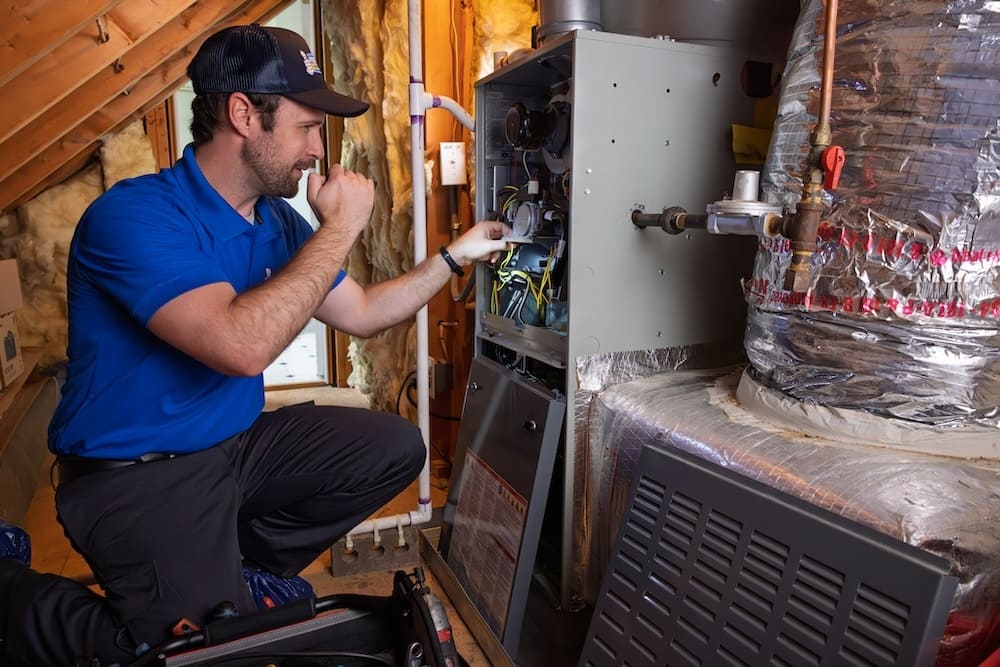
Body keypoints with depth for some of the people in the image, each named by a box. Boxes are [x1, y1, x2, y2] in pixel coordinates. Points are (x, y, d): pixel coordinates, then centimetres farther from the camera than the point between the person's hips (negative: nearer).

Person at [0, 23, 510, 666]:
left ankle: (238, 565, 9)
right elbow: (242, 345, -35)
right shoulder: (133, 214, -22)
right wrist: (339, 231, -26)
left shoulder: (278, 221, 2)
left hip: (239, 445, 7)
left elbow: (362, 312, 11)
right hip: (138, 475, -7)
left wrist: (456, 254, 6)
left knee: (397, 445, 2)